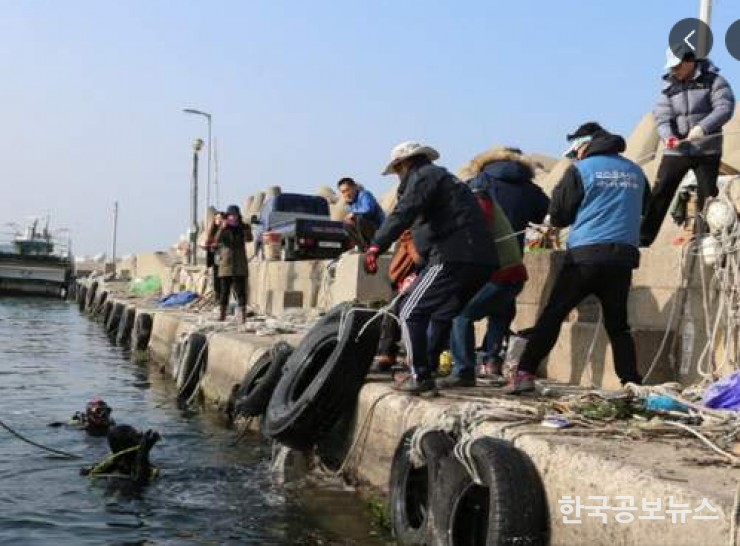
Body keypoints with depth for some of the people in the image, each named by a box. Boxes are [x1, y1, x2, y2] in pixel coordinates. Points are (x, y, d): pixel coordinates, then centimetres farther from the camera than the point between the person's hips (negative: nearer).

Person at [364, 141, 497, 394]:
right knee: (440, 315, 21)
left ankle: (421, 376, -6)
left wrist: (376, 246, -23)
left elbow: (404, 213, -16)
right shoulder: (445, 178, 32)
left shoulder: (423, 176, 2)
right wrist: (417, 274, 35)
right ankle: (428, 370, 26)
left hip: (453, 258, -10)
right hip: (482, 261, 10)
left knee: (411, 312, -5)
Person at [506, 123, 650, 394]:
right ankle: (632, 384, 8)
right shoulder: (635, 171, 12)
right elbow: (643, 207, 26)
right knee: (617, 324, 13)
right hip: (624, 256, 4)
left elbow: (557, 217, 1)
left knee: (552, 315, 1)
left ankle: (524, 374, -3)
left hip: (586, 254, -4)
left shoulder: (580, 170, -2)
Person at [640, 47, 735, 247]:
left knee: (707, 195, 6)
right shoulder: (669, 87, 6)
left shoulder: (712, 80, -4)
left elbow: (725, 108, -15)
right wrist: (668, 136, -21)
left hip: (707, 150, -2)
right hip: (676, 150, 2)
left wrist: (702, 127, -30)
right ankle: (643, 237, 0)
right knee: (660, 193, -3)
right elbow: (663, 117, 0)